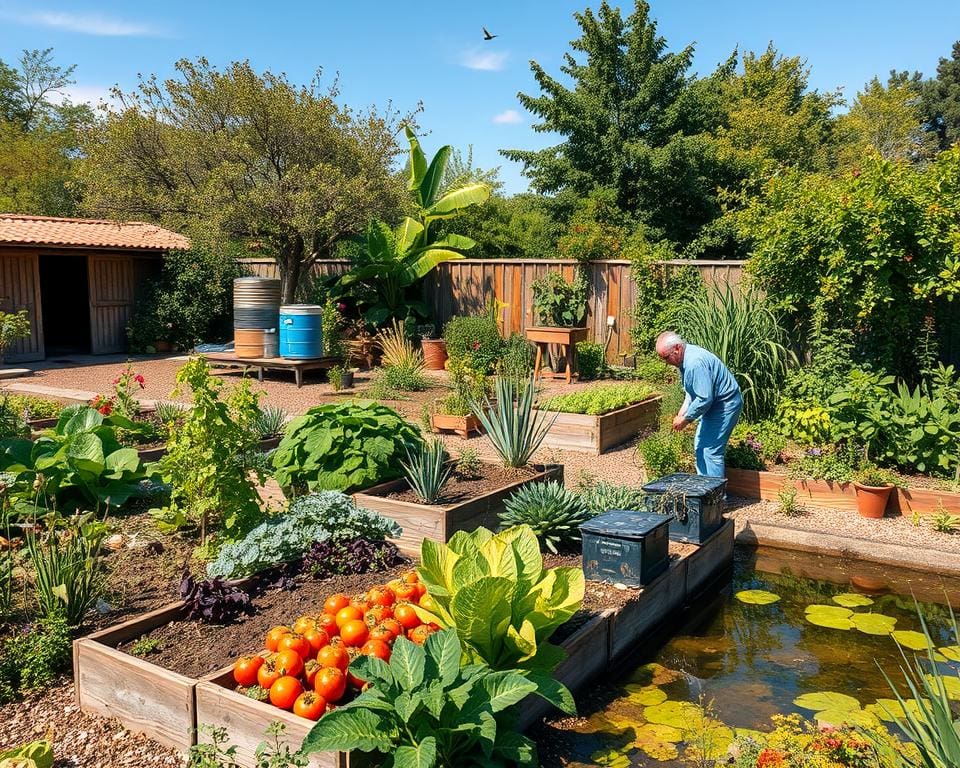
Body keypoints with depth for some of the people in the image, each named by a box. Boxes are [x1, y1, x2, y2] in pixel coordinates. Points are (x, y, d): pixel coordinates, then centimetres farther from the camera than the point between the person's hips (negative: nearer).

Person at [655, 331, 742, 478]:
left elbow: (704, 398, -30)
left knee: (711, 451, -11)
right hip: (713, 404, 11)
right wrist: (684, 410, 3)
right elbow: (693, 389, 16)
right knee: (700, 446, 15)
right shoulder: (684, 358, 3)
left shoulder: (695, 363, -30)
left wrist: (685, 419, -18)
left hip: (726, 404, -11)